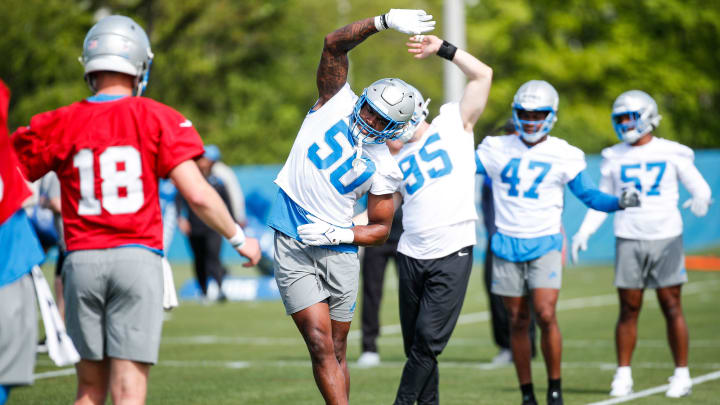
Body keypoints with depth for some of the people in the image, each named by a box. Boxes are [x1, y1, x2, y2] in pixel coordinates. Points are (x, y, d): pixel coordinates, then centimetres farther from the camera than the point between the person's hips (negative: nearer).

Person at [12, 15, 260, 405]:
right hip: (137, 258, -2)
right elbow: (197, 194, -6)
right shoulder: (157, 120, -1)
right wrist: (239, 239, 7)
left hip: (83, 260, 2)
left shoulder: (60, 125, 3)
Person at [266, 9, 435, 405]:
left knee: (336, 350, 8)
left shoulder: (383, 168, -1)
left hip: (338, 251, 2)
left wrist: (335, 234, -12)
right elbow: (334, 44, -9)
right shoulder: (337, 102, -1)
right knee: (320, 344, -10)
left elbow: (380, 230, 4)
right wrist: (384, 22, -21)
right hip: (293, 247, -2)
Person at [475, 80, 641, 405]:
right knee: (517, 321, 5)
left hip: (544, 245, -2)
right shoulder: (496, 149, 4)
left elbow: (589, 196, 4)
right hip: (507, 244, 2)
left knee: (545, 316, -16)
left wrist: (619, 202, -12)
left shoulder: (563, 155, 2)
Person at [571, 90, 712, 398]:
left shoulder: (672, 154, 1)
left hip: (666, 238, -2)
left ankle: (681, 374, 5)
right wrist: (584, 232, 0)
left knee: (672, 307, -2)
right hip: (628, 241, 2)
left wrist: (701, 200, -21)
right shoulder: (614, 158, 8)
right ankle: (623, 374, 8)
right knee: (628, 309, 2)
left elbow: (700, 187, 3)